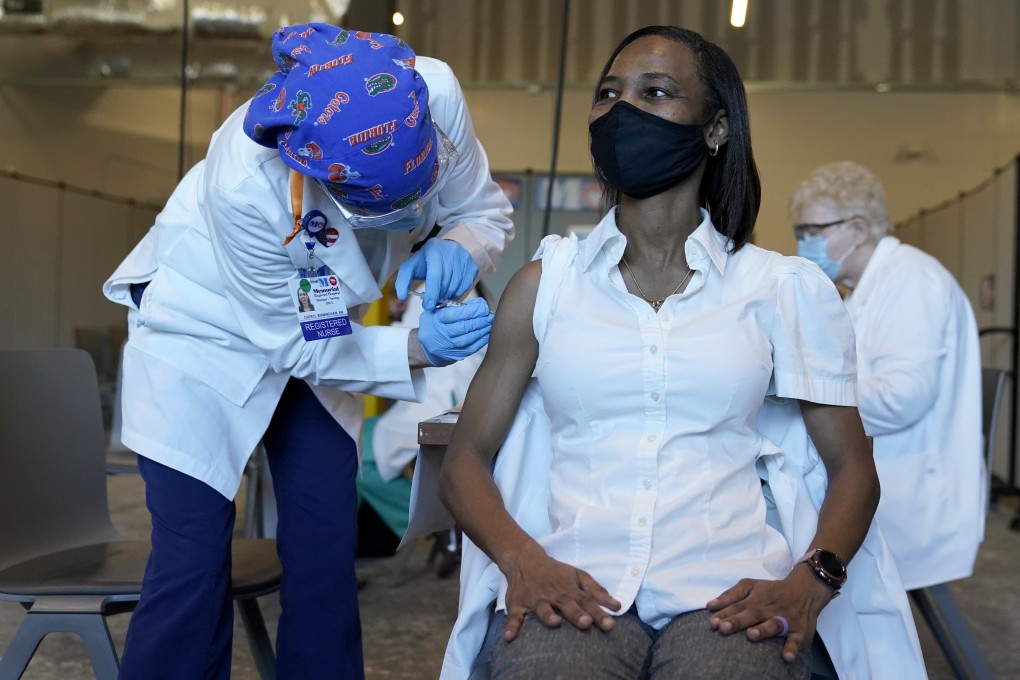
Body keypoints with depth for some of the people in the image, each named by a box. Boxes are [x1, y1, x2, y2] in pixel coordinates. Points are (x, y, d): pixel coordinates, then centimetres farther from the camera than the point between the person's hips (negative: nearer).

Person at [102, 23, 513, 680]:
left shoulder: (434, 93, -28)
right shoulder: (245, 182, -36)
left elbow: (484, 209, -10)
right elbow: (292, 344, -23)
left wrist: (453, 247, -31)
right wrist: (416, 349, -34)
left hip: (320, 332, 4)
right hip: (208, 333, -4)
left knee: (326, 559, 3)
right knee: (192, 565, -8)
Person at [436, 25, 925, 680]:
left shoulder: (784, 289, 9)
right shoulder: (544, 284, 11)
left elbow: (853, 467, 10)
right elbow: (465, 460, 10)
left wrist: (810, 583, -10)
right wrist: (521, 559, -11)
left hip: (729, 594, 1)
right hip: (574, 586, 0)